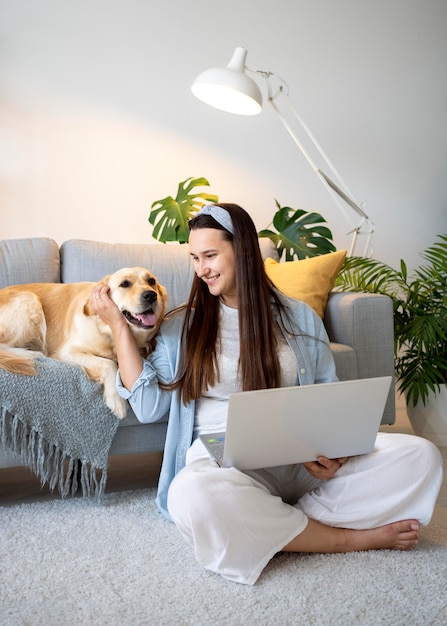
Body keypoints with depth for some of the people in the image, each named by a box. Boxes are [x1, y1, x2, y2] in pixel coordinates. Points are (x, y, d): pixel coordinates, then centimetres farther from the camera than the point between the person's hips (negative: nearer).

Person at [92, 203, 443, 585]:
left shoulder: (300, 319, 11)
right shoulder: (182, 326, 10)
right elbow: (149, 406, 0)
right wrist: (117, 324, -1)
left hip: (305, 460, 2)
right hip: (223, 459, -1)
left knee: (422, 456, -18)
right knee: (191, 495, -39)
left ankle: (281, 527, -20)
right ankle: (349, 538, -18)